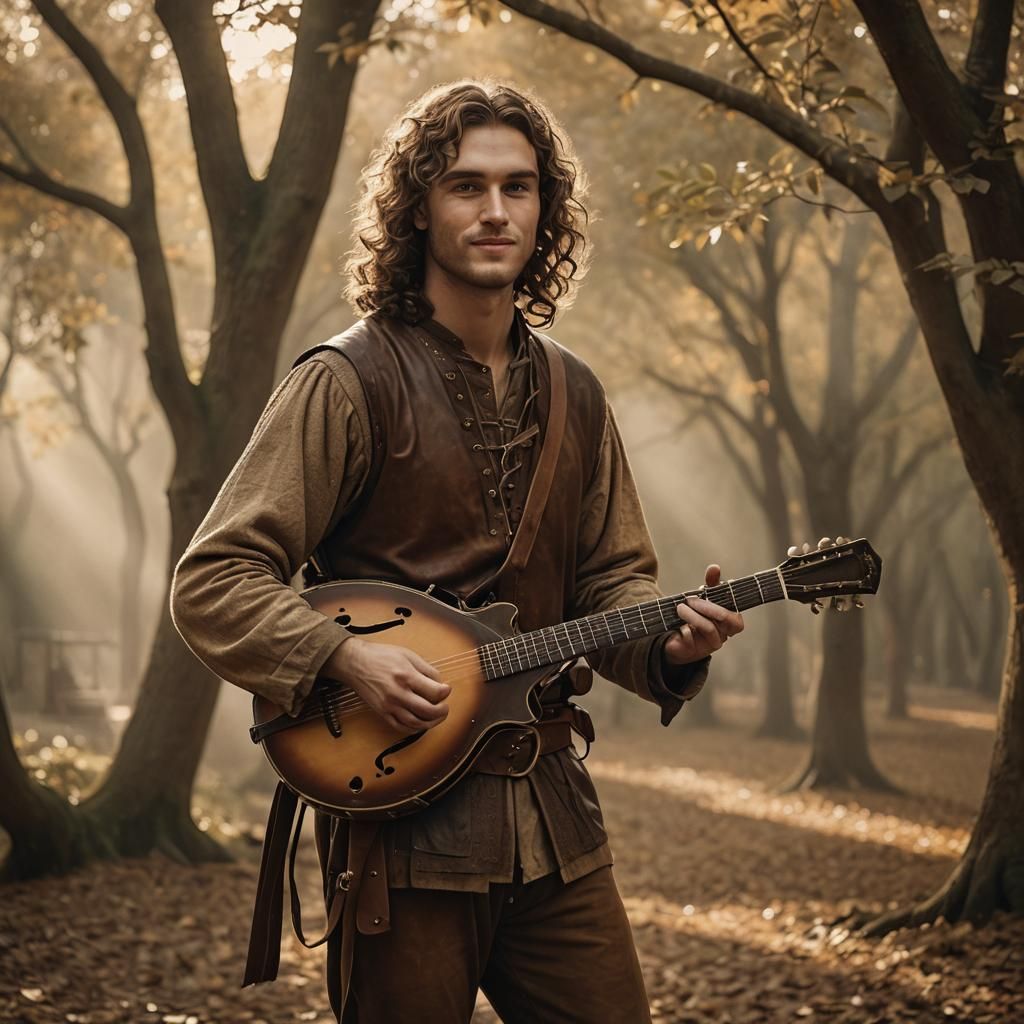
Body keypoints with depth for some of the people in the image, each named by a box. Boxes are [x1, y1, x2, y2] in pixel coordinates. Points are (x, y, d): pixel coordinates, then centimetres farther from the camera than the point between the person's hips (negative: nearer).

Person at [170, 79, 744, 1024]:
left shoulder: (574, 396, 11)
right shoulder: (351, 381, -8)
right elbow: (211, 581, -9)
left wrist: (669, 636, -4)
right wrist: (349, 657, -22)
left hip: (551, 813, 5)